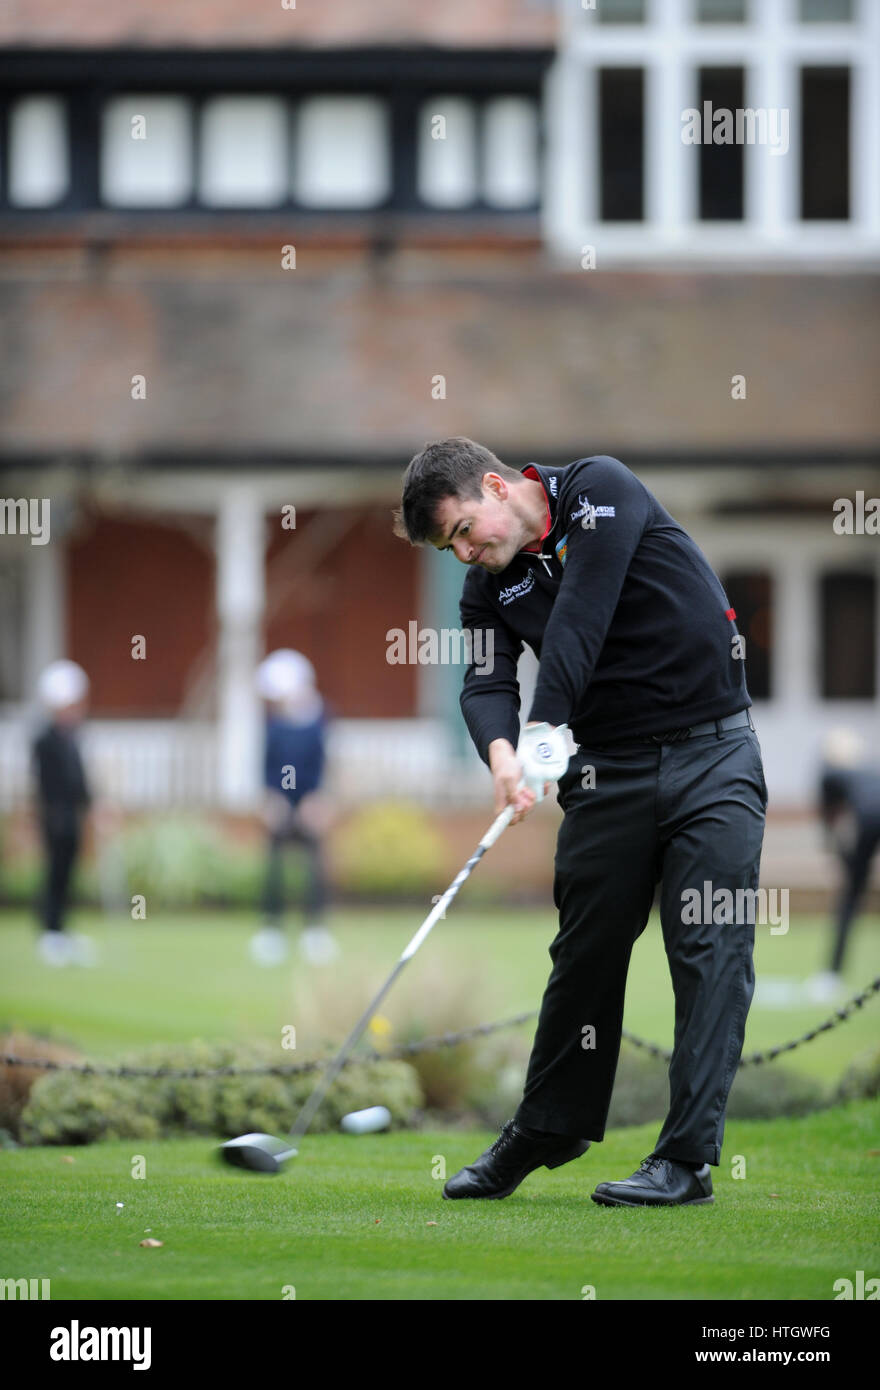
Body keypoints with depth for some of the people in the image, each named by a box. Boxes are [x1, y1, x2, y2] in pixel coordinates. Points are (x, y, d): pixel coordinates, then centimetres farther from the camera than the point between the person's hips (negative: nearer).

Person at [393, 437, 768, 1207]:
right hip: (608, 769, 5)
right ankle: (548, 1128, 24)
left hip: (712, 754, -5)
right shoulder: (489, 588, 5)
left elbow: (581, 615, -22)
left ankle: (688, 1157, -10)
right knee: (586, 949, 8)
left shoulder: (600, 489, -10)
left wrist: (544, 727, -30)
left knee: (710, 951, -8)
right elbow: (486, 681, -9)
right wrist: (501, 753, -32)